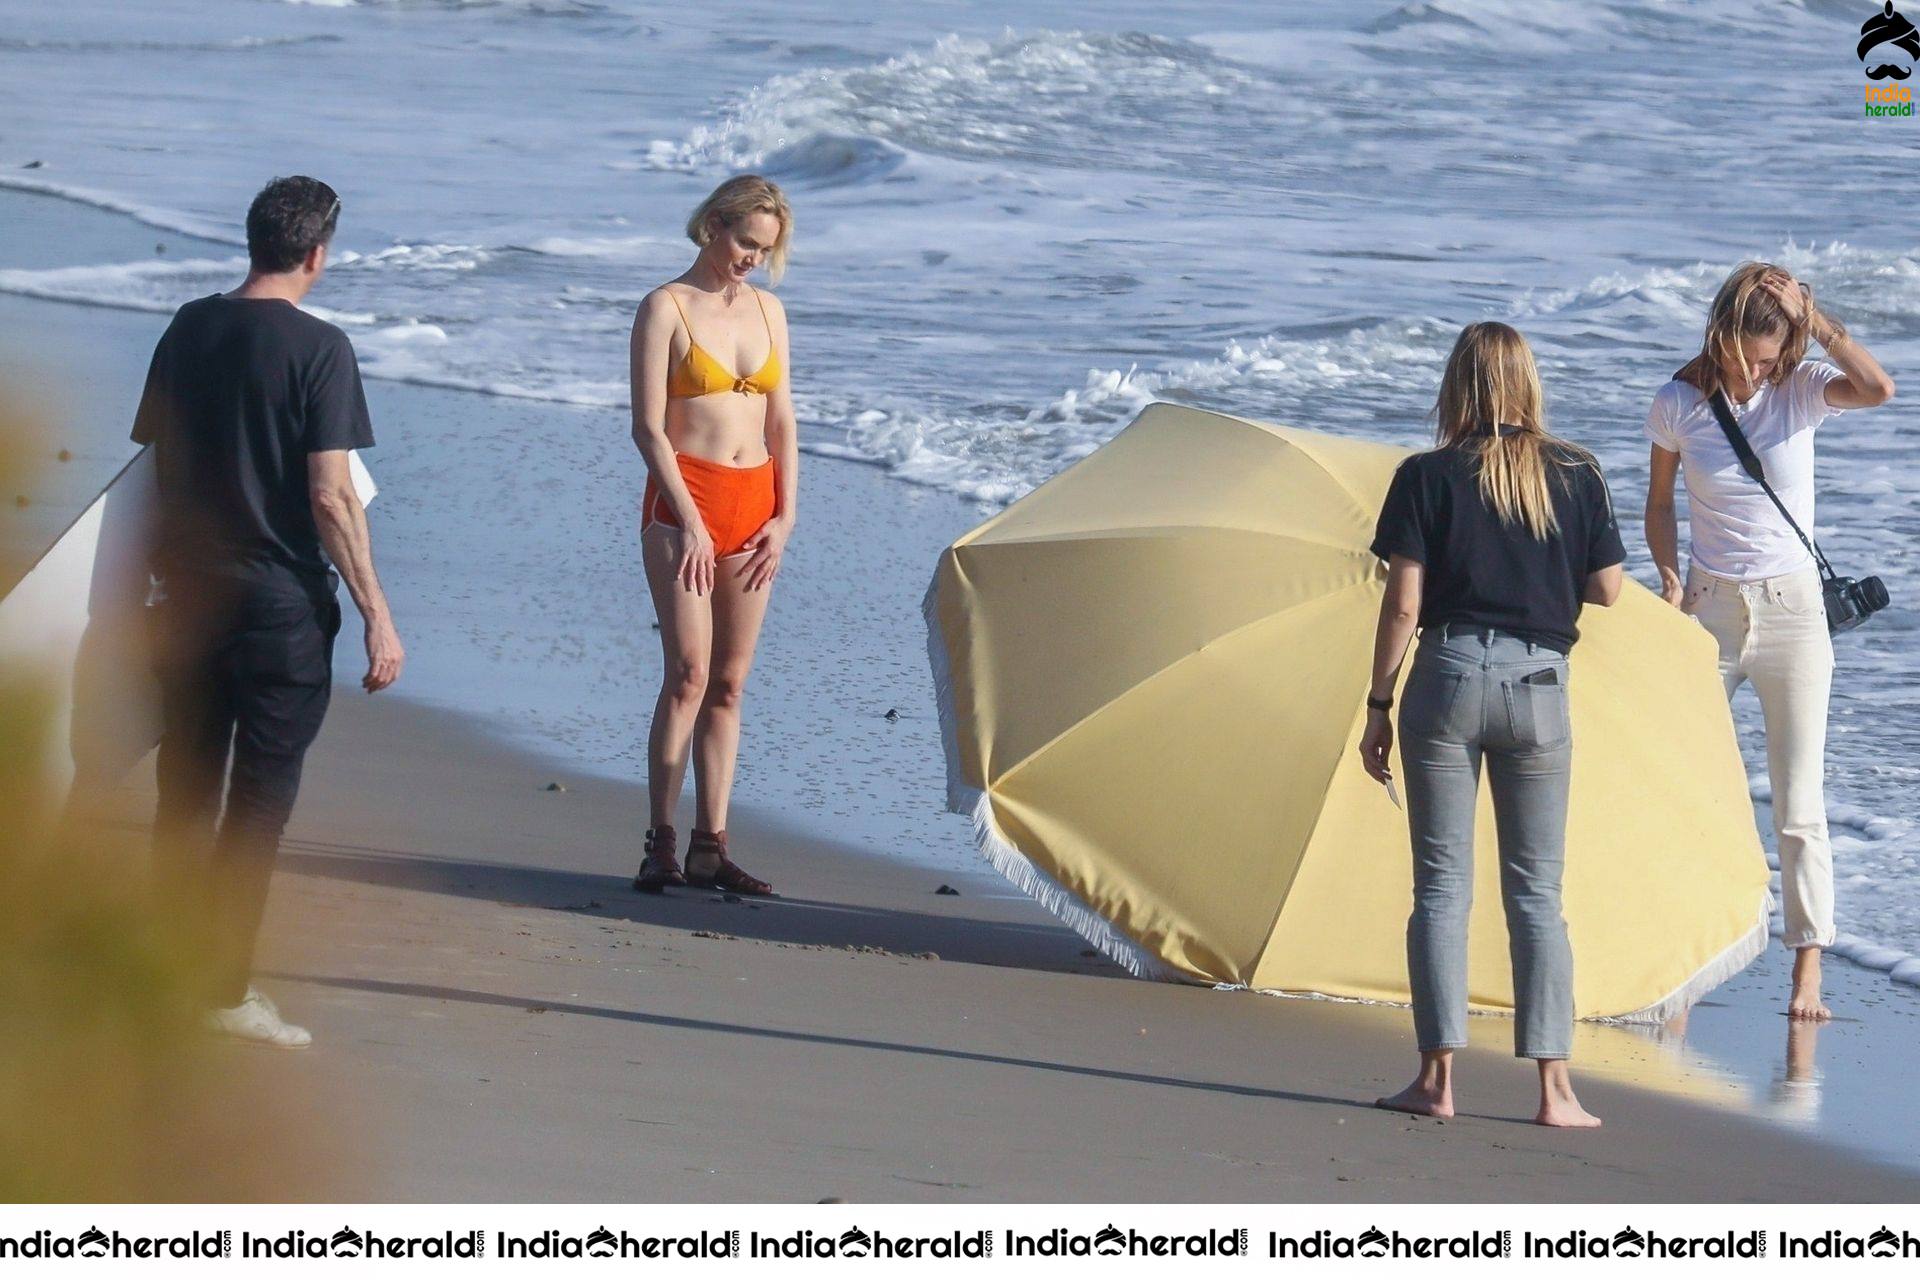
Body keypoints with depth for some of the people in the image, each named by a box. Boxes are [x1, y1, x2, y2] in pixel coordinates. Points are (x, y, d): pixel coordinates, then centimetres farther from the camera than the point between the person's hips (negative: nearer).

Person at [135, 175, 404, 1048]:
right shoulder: (317, 349, -14)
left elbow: (149, 445, 12)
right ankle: (225, 986, 0)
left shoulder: (190, 329, 4)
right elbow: (331, 496, -18)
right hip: (279, 600, -6)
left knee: (186, 782, 15)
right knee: (261, 792, 1)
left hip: (185, 587, 6)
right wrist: (377, 615, -13)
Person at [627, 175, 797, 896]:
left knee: (730, 681, 4)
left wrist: (785, 515, 4)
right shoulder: (667, 309, -3)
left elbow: (781, 423, 15)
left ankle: (710, 846, 5)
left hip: (755, 504, 5)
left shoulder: (768, 311, 14)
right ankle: (661, 843, -11)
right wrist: (689, 521, -14)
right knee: (688, 673, -13)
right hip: (683, 499, -5)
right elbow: (648, 426, -8)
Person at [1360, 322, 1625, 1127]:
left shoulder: (1429, 477, -2)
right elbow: (1607, 590, 6)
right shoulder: (1577, 476, 3)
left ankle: (1438, 1077, 2)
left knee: (1441, 886, 4)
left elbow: (1403, 604, -5)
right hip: (1539, 686, 1)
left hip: (1449, 676, -1)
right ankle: (1554, 1087, 1)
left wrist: (1377, 707, 3)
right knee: (1537, 894, 6)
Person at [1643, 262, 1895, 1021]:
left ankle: (1808, 969, 2)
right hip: (1711, 608, 1)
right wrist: (1669, 580, -5)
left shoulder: (1800, 391, -7)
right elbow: (1660, 502, 9)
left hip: (1792, 610, -1)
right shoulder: (1680, 403, -4)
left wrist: (1810, 315, -23)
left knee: (1798, 805, -2)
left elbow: (1878, 388, -27)